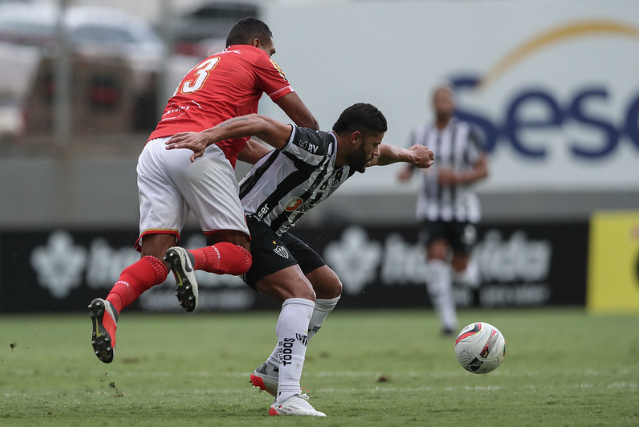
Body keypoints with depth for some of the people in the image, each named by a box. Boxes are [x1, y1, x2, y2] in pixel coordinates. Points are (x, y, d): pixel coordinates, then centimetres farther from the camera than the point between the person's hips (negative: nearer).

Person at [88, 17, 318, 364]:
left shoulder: (202, 68, 39)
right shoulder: (254, 59, 20)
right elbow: (306, 122, 22)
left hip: (154, 150, 6)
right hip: (197, 150, -6)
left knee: (153, 262, -3)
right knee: (238, 255, -2)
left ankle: (110, 304, -33)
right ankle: (191, 260, -35)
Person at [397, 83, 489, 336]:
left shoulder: (466, 134, -6)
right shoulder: (421, 135, 4)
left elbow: (483, 170, -7)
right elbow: (411, 163, 17)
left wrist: (456, 177, -24)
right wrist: (405, 173, -7)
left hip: (462, 210, -2)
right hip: (432, 210, 2)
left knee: (460, 269, 3)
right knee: (436, 259, -16)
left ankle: (469, 272, 43)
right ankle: (448, 321, -12)